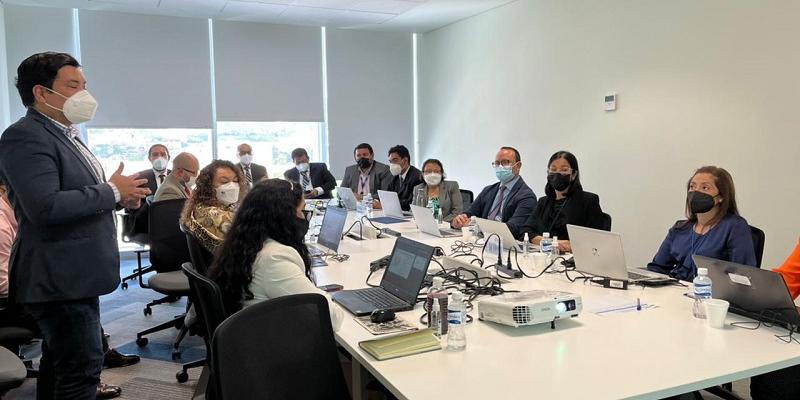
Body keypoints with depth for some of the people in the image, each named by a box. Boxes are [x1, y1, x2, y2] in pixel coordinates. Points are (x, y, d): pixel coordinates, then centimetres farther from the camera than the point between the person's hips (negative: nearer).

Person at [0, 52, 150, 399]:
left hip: (71, 274, 10)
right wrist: (112, 192, -18)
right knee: (82, 369, -5)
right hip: (60, 277, -10)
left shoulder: (65, 134, 16)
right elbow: (46, 207, -27)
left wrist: (119, 196, 4)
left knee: (59, 364, 20)